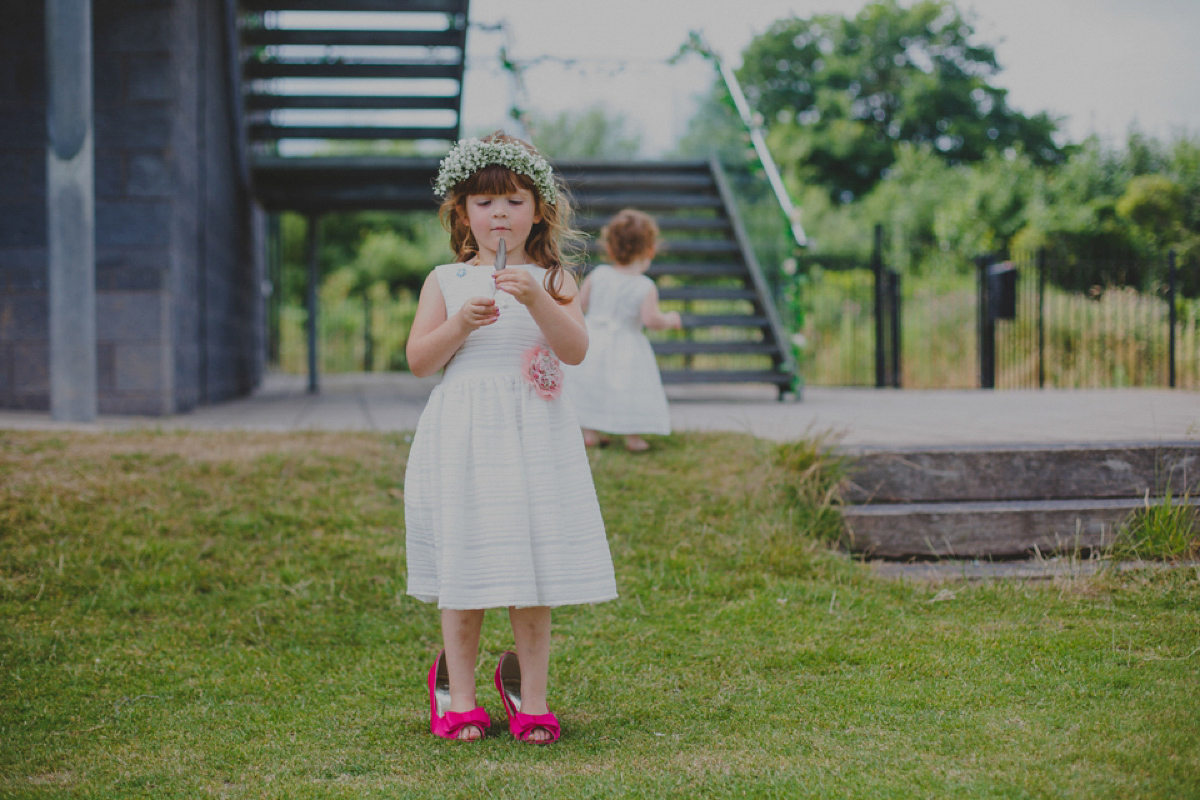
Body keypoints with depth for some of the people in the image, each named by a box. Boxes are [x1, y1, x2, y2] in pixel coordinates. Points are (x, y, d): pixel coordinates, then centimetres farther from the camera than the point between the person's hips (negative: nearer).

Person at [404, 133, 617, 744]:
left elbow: (576, 350, -9)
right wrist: (460, 324, -15)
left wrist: (536, 299, -22)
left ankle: (531, 694, 16)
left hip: (534, 439, 0)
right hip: (462, 440, 0)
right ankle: (459, 694, 16)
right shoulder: (446, 281, 6)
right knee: (466, 567, 3)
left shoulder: (552, 280, 6)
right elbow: (418, 360, 1)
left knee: (534, 574, 2)